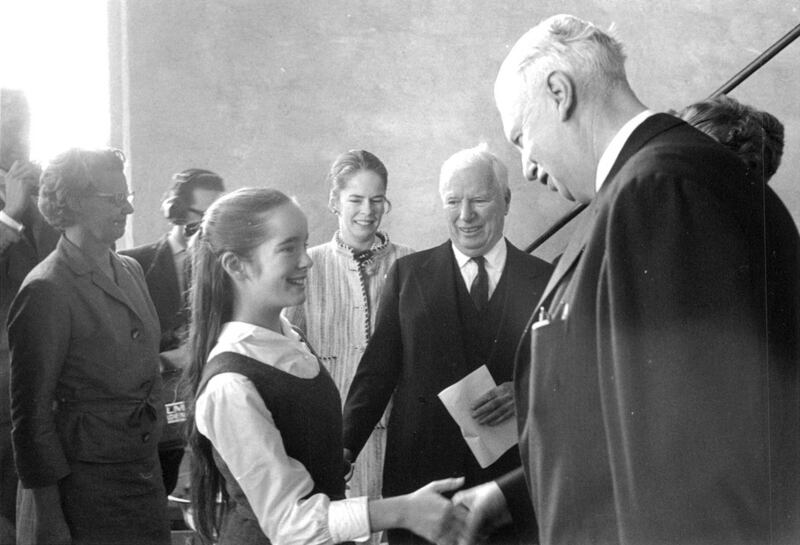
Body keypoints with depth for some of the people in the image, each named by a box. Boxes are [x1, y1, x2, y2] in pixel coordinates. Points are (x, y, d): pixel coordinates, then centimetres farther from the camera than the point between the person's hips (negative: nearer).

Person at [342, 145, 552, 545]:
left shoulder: (545, 280, 3)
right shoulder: (407, 274, 4)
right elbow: (378, 370, 1)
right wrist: (345, 448, -9)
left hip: (512, 476, 0)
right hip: (420, 476, 0)